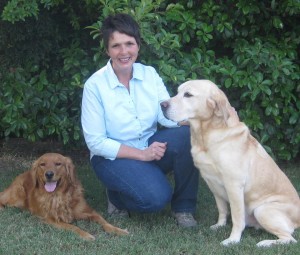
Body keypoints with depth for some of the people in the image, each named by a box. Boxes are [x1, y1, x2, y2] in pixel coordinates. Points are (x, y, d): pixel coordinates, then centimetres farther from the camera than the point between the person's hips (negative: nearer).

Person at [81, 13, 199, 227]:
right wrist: (141, 154, -20)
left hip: (151, 146, 4)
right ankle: (117, 195, 5)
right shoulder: (95, 85, -15)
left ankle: (183, 207, -8)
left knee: (187, 135, -26)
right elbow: (95, 142, -15)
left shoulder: (149, 74, -3)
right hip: (113, 156, -4)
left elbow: (167, 115, -13)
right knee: (156, 197, -30)